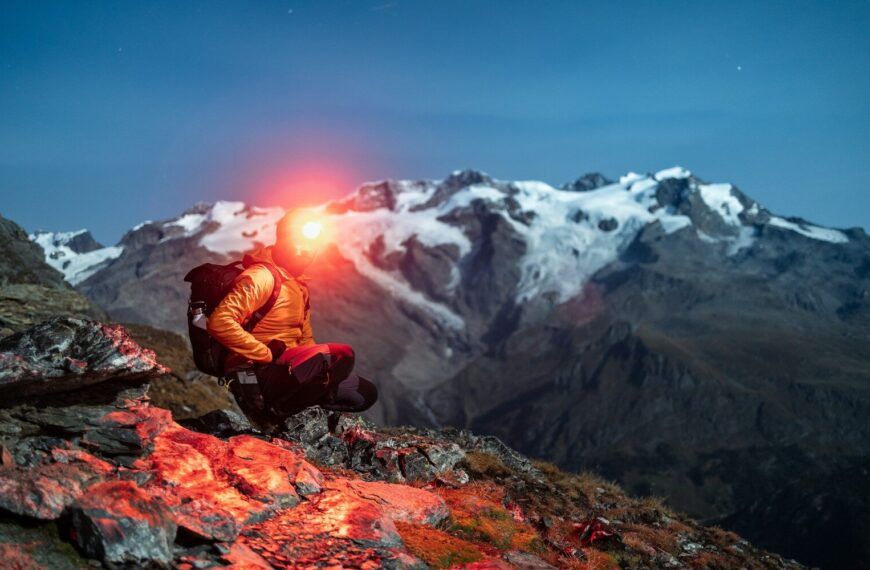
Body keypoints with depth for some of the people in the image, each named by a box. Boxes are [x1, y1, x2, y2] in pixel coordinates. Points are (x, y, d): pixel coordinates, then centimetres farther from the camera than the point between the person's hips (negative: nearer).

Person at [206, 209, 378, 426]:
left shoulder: (298, 283, 17)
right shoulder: (261, 276, -12)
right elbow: (219, 322, -25)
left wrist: (318, 365, 4)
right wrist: (268, 356, -20)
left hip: (290, 371, 9)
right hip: (256, 378, -9)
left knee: (365, 393, 6)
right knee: (341, 356, -28)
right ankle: (274, 413, -14)